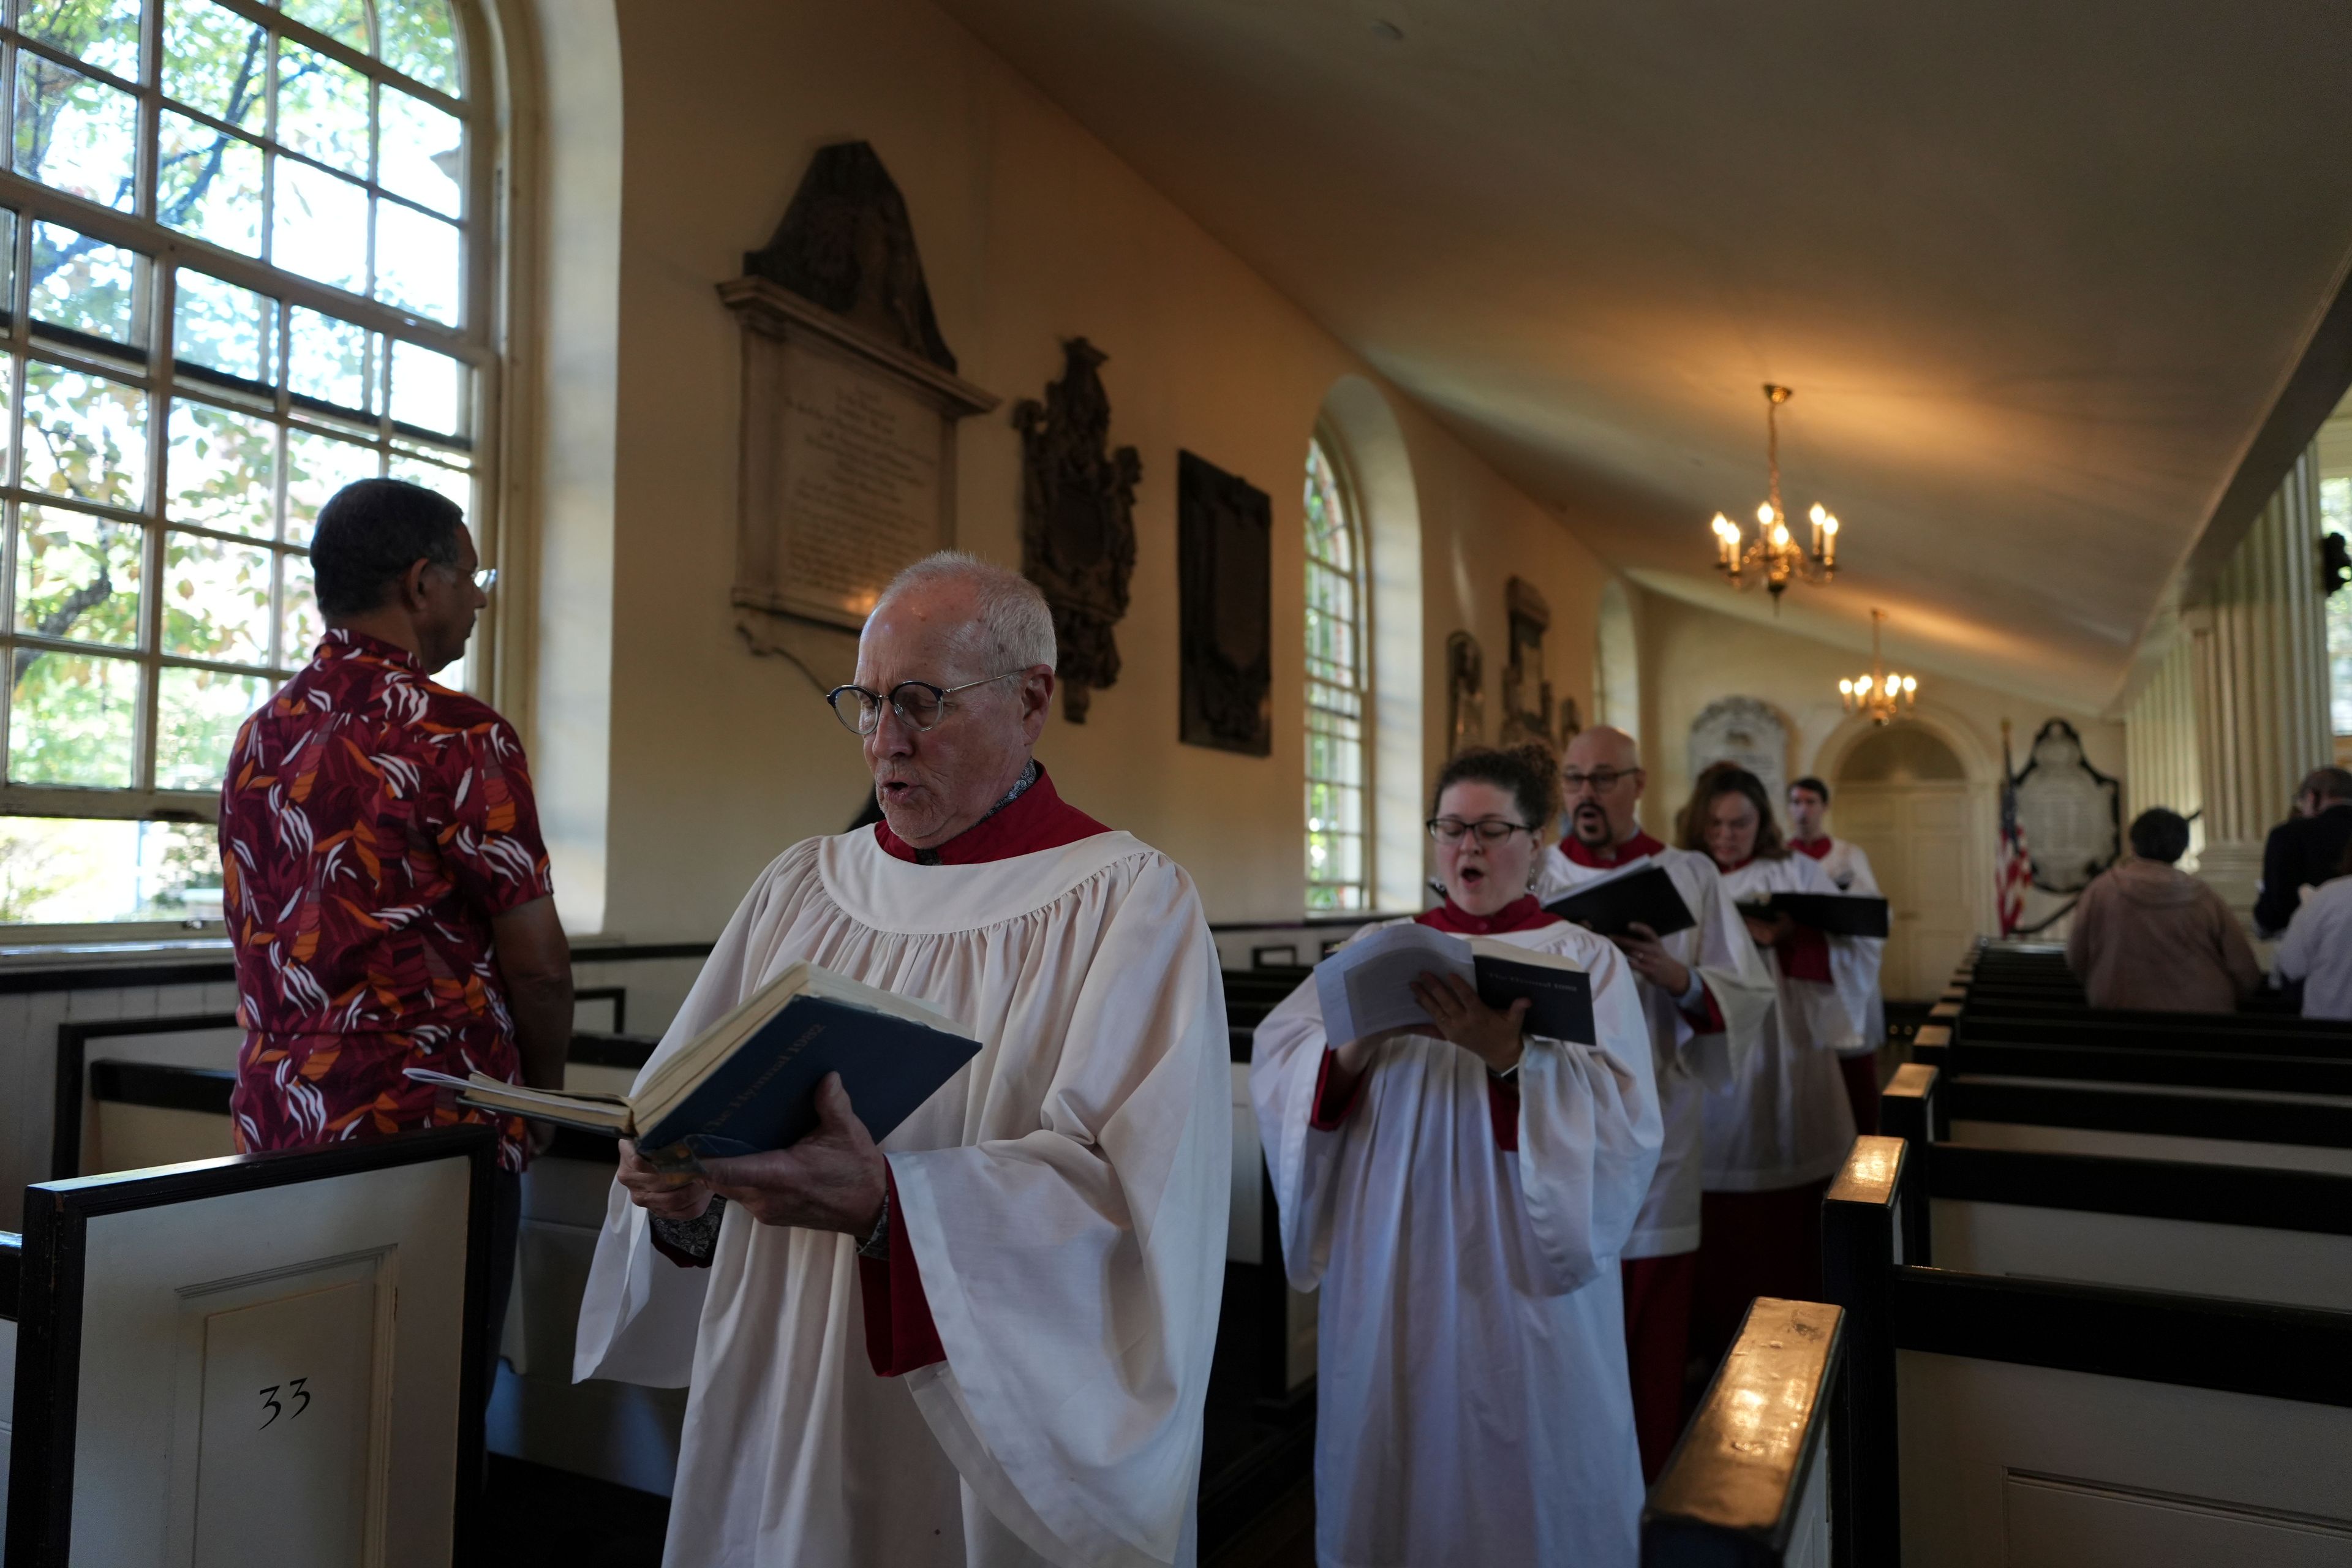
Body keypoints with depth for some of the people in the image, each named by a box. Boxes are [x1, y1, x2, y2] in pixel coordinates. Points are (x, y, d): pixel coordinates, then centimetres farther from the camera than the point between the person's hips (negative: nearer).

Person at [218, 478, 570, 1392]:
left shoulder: (259, 737, 11)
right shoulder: (459, 737, -13)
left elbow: (259, 938, 17)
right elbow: (537, 963, -13)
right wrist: (540, 1088, 5)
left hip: (274, 1123, 8)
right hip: (426, 1129, -8)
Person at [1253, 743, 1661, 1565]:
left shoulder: (1586, 960, 2)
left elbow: (1623, 1118, -13)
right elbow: (1275, 1055, -4)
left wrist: (1508, 1054, -28)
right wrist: (1354, 1049, -24)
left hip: (1519, 1271, -2)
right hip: (1392, 1267, 2)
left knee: (1520, 1467, 8)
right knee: (1393, 1468, 11)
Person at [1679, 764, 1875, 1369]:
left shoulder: (1798, 873, 5)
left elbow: (1851, 955, -4)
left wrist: (1789, 936, -20)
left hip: (1782, 1076, -1)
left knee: (1784, 1228, 2)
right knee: (1714, 1228, 3)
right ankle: (1712, 1341, 17)